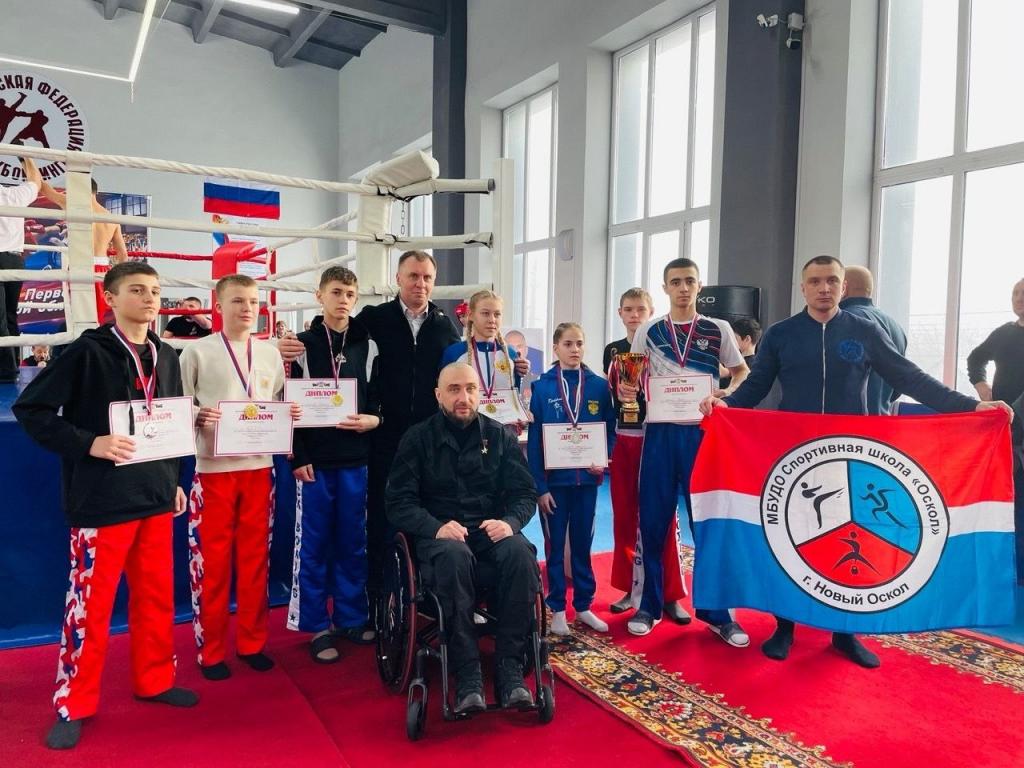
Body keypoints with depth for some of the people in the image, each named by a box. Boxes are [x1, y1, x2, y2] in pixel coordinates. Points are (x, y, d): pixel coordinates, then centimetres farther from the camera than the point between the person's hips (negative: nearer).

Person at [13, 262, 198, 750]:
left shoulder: (165, 357, 10)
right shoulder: (87, 352, -9)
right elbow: (29, 409, -11)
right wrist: (90, 443, -20)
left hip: (155, 496, 6)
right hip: (103, 500, -6)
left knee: (157, 595, 14)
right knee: (90, 604, 3)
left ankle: (154, 681, 30)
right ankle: (73, 705, 20)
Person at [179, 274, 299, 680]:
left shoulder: (270, 353, 8)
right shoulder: (197, 351, -2)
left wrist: (290, 414, -6)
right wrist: (197, 415, -22)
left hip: (258, 466, 3)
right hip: (213, 467, -3)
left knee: (254, 556, 11)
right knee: (212, 559, 5)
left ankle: (252, 641, 25)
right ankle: (211, 649, 20)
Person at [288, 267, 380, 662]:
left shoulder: (368, 345, 7)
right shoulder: (303, 345, 2)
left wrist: (372, 419, -11)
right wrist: (297, 457, -6)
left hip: (355, 460, 2)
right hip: (314, 461, -2)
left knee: (352, 541, 10)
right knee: (313, 544, 4)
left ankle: (351, 618, 23)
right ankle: (317, 626, 16)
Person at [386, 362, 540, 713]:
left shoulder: (499, 436, 9)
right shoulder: (418, 438, 4)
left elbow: (525, 493, 8)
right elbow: (399, 502, -2)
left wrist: (510, 522, -15)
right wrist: (436, 527, -21)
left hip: (491, 530, 2)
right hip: (439, 532, -2)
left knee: (521, 553, -32)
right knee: (453, 557, -37)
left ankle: (510, 668, -24)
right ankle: (467, 674, -31)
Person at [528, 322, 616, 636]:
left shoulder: (599, 386, 0)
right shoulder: (542, 387, -5)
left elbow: (610, 430, 5)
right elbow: (534, 439, -5)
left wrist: (604, 461, -14)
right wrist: (539, 486, -9)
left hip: (586, 478, 2)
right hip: (554, 479, -1)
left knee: (583, 544, 13)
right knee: (555, 546, 10)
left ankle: (584, 606, 25)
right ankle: (557, 609, 21)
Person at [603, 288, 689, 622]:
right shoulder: (612, 351, 11)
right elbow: (610, 397, 13)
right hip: (622, 439, 4)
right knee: (624, 515, 8)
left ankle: (670, 594, 7)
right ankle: (631, 588, 20)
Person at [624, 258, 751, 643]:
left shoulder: (718, 330, 5)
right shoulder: (648, 331, 6)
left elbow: (741, 372, 11)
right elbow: (633, 381, 11)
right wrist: (626, 391, -12)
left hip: (702, 431, 0)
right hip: (660, 431, 1)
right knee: (653, 521, 4)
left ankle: (715, 610, 15)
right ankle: (650, 605, 18)